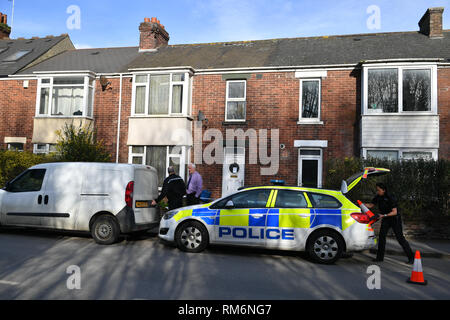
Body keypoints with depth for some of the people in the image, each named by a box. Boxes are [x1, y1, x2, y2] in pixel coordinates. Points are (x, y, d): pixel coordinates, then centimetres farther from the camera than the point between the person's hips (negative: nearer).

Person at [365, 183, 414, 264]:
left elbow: (394, 212, -23)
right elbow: (370, 205, 3)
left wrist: (384, 215, -32)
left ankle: (411, 257, 7)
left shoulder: (390, 198, -23)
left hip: (395, 219, -6)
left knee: (400, 238, -5)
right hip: (385, 220, 6)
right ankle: (380, 257, 6)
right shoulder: (378, 197, -4)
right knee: (381, 236, -1)